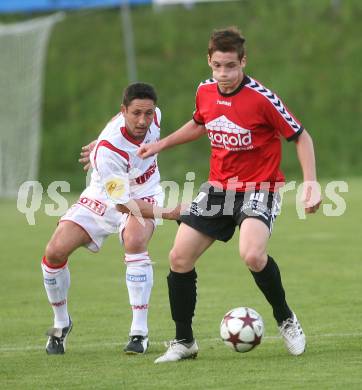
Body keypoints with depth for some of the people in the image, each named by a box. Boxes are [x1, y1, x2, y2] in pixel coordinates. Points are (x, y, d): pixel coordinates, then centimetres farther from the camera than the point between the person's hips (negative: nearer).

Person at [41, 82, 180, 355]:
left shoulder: (154, 117, -20)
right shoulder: (108, 149, -36)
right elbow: (122, 204, -32)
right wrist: (168, 214, -40)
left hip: (143, 195, 2)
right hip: (104, 198, -2)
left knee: (135, 243, -31)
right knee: (55, 252, -16)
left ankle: (140, 333, -24)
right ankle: (61, 323, 11)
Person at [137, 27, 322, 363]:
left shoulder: (261, 98, -19)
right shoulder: (205, 92, -2)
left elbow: (300, 137, -11)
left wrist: (311, 184, -20)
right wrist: (162, 144, 20)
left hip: (259, 187, -6)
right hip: (218, 187, 6)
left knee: (252, 255, -31)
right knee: (179, 259, -2)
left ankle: (286, 320, -5)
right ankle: (183, 342, 15)